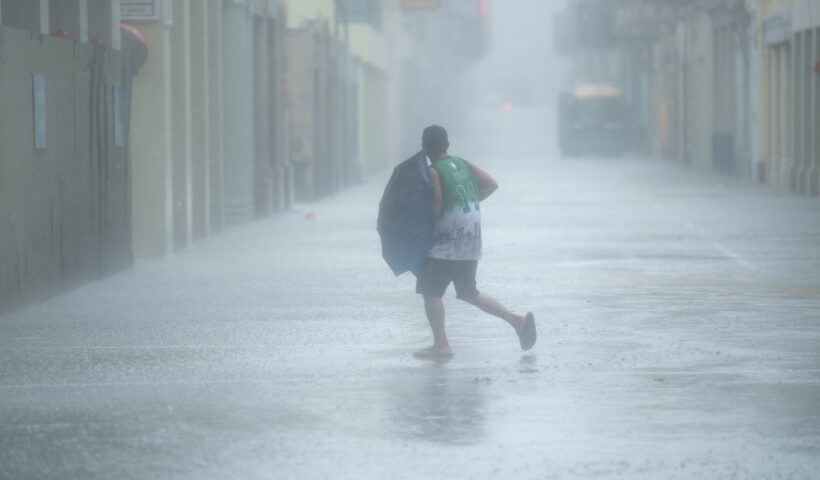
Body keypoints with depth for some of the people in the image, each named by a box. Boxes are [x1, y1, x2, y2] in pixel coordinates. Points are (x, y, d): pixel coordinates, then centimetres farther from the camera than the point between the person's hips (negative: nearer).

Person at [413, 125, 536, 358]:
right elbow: (491, 184, 7)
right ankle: (517, 320, 10)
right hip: (471, 243, 8)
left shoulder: (434, 172, -12)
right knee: (468, 292, 18)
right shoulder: (463, 164, 9)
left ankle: (441, 345, 0)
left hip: (447, 243, -8)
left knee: (430, 291, 2)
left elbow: (436, 208, -17)